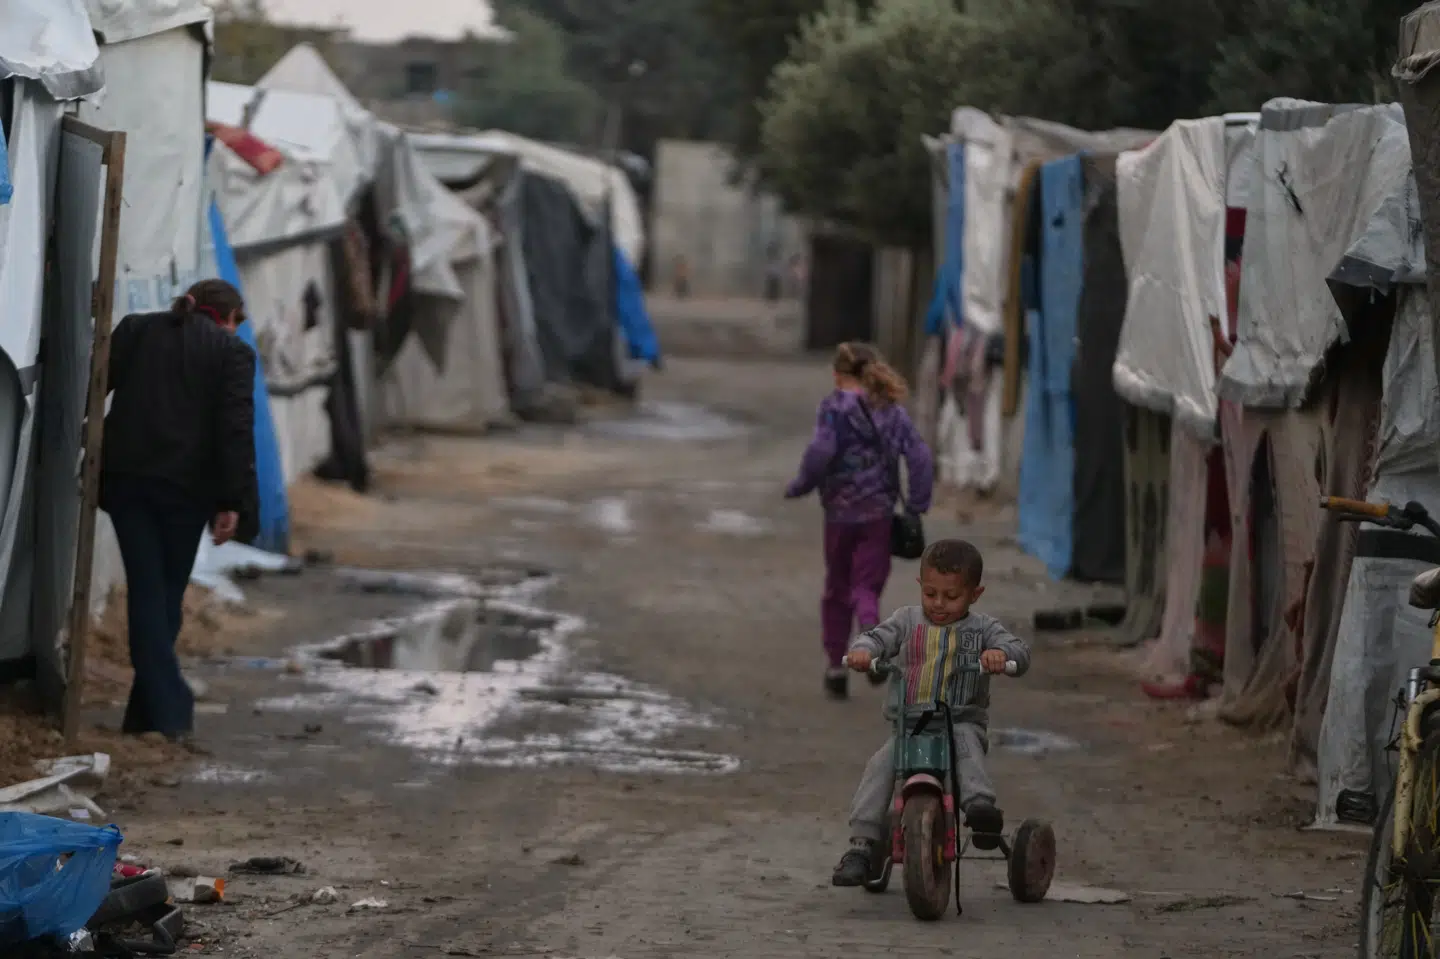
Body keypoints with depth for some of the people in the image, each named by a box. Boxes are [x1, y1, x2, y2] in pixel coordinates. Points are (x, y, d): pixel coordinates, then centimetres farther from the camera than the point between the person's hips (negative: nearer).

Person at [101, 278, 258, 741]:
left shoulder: (135, 329, 11)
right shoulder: (233, 351, 1)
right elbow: (236, 429, -7)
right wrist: (233, 502, -8)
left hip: (126, 477, 2)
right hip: (186, 484, -2)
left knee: (145, 590, 3)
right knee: (168, 593, 11)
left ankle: (165, 710, -6)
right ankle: (153, 708, 12)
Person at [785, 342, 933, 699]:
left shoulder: (834, 407, -6)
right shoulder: (893, 411, 6)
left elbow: (821, 451, -20)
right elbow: (921, 458, -1)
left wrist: (801, 486, -6)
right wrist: (916, 507, 4)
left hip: (841, 512, -2)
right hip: (879, 515, 2)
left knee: (837, 590, 14)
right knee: (867, 587, 5)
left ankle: (836, 667, 17)